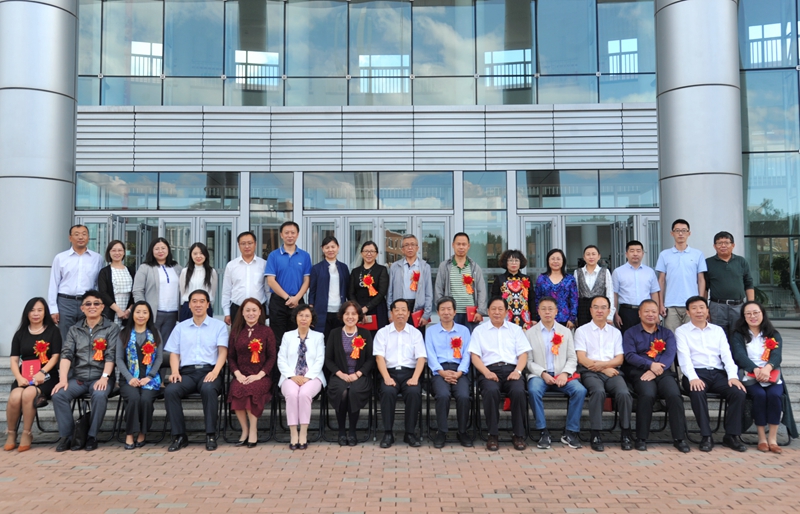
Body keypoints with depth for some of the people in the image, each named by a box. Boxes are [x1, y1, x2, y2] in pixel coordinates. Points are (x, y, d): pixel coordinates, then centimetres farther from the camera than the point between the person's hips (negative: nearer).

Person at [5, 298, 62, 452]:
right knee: (14, 397, -30)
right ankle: (11, 434, -6)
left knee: (28, 394, -34)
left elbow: (55, 357, 0)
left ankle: (26, 434, -16)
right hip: (24, 377, 2)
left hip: (46, 376, -2)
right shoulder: (20, 334, 15)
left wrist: (42, 373, -16)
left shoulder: (53, 331, 8)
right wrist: (19, 377, -11)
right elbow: (14, 360, 8)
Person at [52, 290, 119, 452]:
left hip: (100, 377, -3)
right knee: (58, 395, -25)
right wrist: (63, 379, -14)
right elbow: (66, 355, 1)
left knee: (99, 395, -34)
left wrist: (104, 377, -20)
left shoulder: (112, 328, 4)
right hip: (77, 377, 3)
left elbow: (111, 355, -6)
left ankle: (92, 436, -17)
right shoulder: (74, 330, 14)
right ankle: (67, 436, -12)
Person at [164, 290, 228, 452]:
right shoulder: (180, 327, 20)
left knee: (209, 389, -36)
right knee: (170, 390, -28)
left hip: (209, 371, -2)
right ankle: (179, 436, -18)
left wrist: (215, 372, -16)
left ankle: (211, 435, -25)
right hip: (187, 372, 3)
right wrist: (175, 372, -7)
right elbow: (174, 353, 14)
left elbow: (223, 352, 1)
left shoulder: (219, 326, 12)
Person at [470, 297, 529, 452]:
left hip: (511, 369, 1)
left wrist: (517, 371, -8)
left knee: (518, 391, -32)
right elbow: (475, 356, 6)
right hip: (489, 370, -1)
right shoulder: (479, 330, 15)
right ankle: (493, 435, -20)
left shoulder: (515, 329, 20)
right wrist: (487, 372, -12)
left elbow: (523, 354, 11)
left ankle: (519, 435, -15)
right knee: (491, 391, -35)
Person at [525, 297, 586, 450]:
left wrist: (565, 373, -10)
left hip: (562, 375, 2)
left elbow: (572, 358, 9)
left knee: (580, 390, -27)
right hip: (539, 375, -2)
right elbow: (529, 361, 2)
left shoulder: (566, 331, 15)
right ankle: (543, 432, -21)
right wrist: (543, 374, -14)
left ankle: (570, 432, -15)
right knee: (534, 390, -35)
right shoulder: (530, 333, 8)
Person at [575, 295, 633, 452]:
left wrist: (602, 364, -9)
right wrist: (604, 370, -9)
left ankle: (626, 434, -14)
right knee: (598, 391, -35)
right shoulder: (582, 331, 10)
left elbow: (619, 359, 9)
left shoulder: (615, 332, 20)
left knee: (624, 393, -29)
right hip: (590, 372, -2)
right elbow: (582, 359, 0)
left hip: (612, 372, 3)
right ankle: (596, 435, -27)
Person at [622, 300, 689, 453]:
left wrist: (656, 370, -14)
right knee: (647, 394, -33)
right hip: (640, 372, -2)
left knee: (675, 395, -28)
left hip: (663, 372, 2)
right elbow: (630, 355, 0)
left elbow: (670, 354, 4)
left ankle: (679, 438, -19)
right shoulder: (630, 333, 14)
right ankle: (641, 438, -22)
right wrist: (650, 364, -16)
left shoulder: (667, 333, 20)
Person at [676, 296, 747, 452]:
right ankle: (706, 436, -22)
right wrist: (693, 377, -22)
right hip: (696, 373, -3)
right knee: (697, 392, -35)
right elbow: (684, 357, -5)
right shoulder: (681, 331, 9)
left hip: (718, 373, 3)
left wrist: (733, 375, -10)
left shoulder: (718, 330, 20)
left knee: (739, 392, -24)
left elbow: (726, 354, 8)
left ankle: (732, 435, -9)